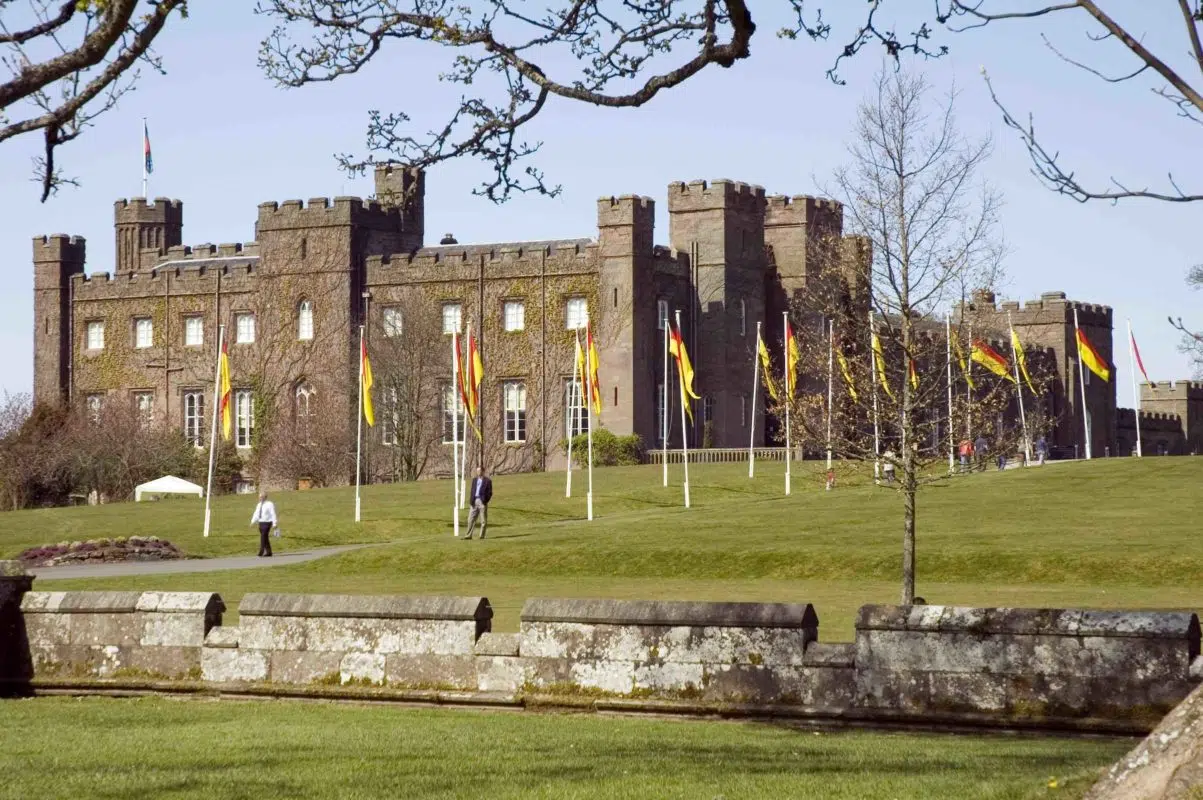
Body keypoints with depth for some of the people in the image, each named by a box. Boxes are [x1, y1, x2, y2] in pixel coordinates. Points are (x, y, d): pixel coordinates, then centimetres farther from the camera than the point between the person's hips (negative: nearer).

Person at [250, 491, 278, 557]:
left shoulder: (270, 504, -8)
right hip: (261, 523, 7)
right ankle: (268, 553, 15)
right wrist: (253, 522, -2)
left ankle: (261, 553, -18)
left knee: (263, 537, -15)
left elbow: (273, 514, -11)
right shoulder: (259, 505, 12)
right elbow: (256, 514, 10)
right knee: (265, 539, 9)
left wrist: (274, 524, -16)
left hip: (267, 523, -7)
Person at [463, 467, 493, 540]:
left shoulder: (487, 480, -1)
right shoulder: (474, 480, 16)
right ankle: (469, 535, 6)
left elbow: (490, 492, -3)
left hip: (482, 502, -5)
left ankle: (482, 536, 4)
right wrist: (471, 500, 4)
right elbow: (472, 491, 17)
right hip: (474, 501, 5)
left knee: (483, 520, -1)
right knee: (471, 519, 3)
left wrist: (485, 500, -13)